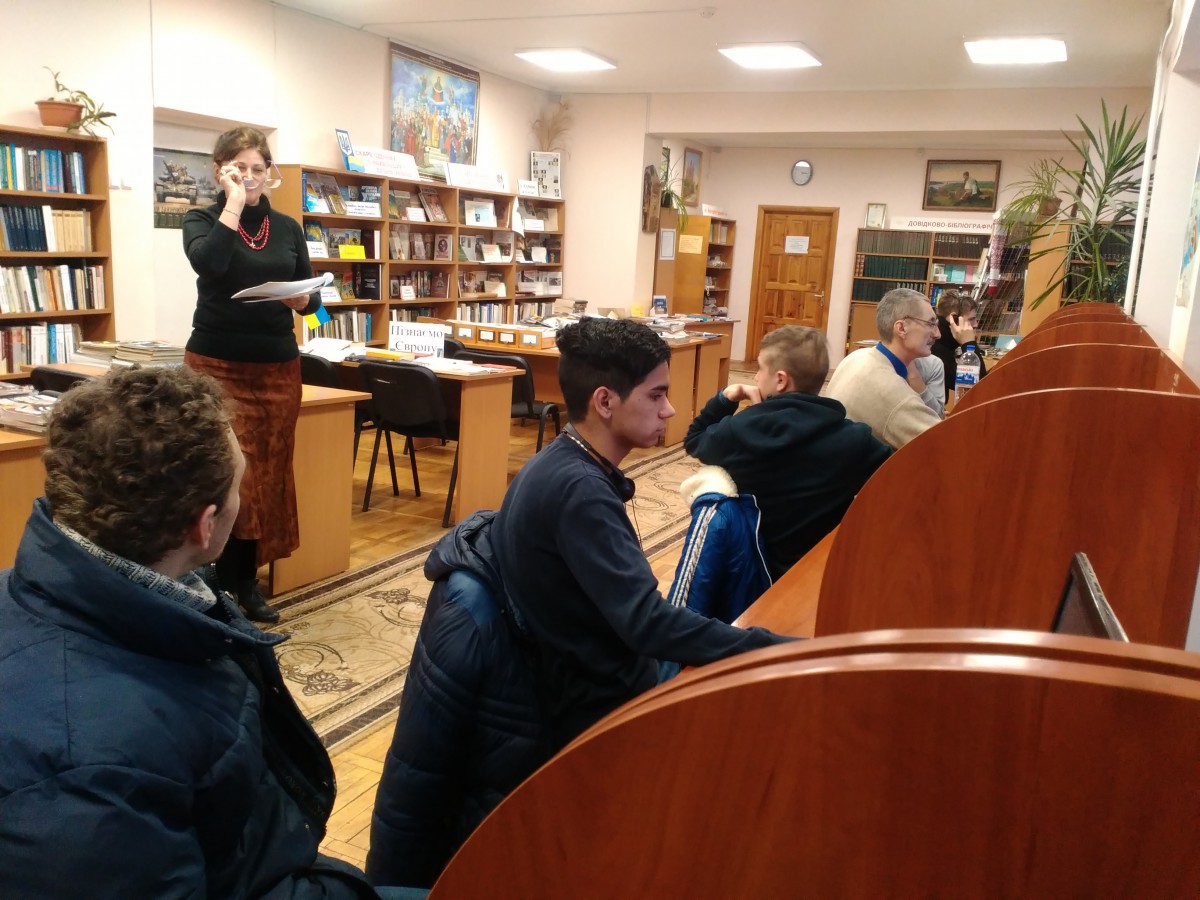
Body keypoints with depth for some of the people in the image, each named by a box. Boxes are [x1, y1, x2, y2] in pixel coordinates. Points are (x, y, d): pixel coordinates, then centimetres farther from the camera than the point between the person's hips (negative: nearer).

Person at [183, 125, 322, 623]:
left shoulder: (288, 227, 11)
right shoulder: (201, 219, 1)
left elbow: (311, 294, 9)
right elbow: (208, 263, -21)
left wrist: (302, 299, -13)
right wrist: (233, 205, -13)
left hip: (278, 367, 4)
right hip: (217, 365, -3)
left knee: (268, 474, 6)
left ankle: (248, 582, 18)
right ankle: (221, 588, 6)